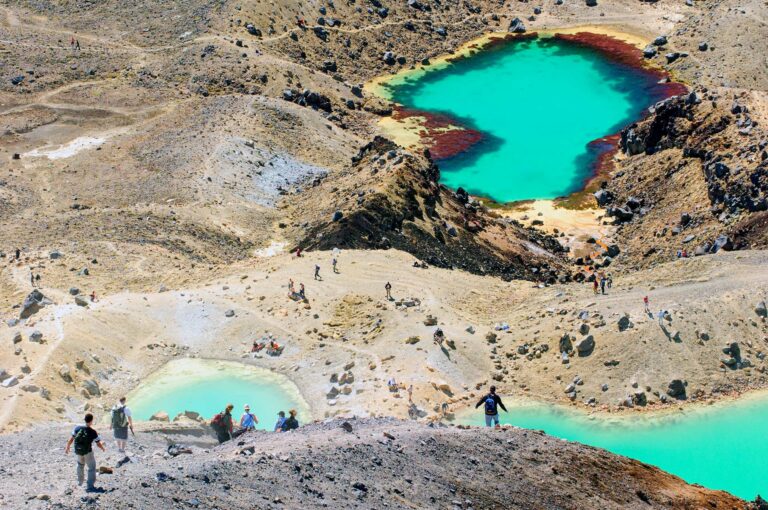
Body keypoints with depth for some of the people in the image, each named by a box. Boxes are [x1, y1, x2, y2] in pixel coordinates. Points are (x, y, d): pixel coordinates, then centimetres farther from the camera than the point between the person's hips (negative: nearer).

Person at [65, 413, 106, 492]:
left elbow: (71, 439, -6)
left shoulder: (77, 428, -13)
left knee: (80, 465, 29)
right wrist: (103, 448, 12)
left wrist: (67, 448, 9)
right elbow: (98, 444, -10)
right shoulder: (93, 432, -19)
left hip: (78, 452, 4)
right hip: (88, 452, -4)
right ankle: (90, 486, 3)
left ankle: (80, 481, 40)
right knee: (92, 468, 9)